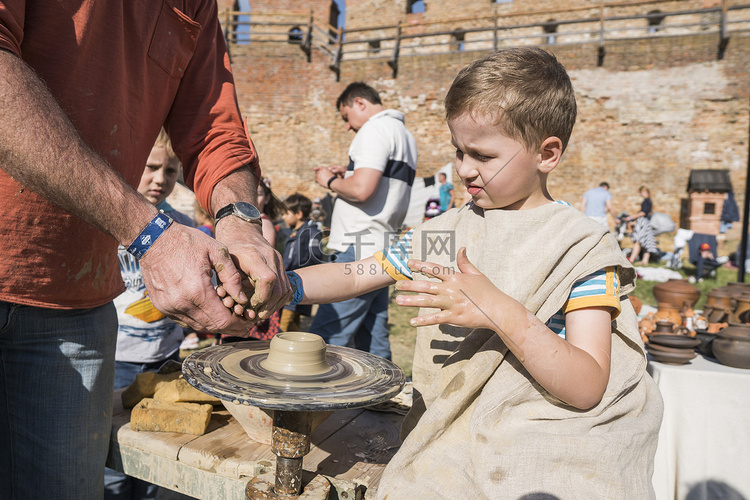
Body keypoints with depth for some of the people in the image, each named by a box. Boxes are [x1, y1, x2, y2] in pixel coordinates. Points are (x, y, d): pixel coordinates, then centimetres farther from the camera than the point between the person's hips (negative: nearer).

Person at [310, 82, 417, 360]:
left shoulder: (375, 128, -8)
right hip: (381, 250, 10)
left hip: (360, 251, -10)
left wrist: (330, 181, -3)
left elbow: (361, 189, -21)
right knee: (373, 342, 12)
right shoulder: (405, 135, 22)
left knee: (326, 337, -10)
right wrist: (348, 175, 20)